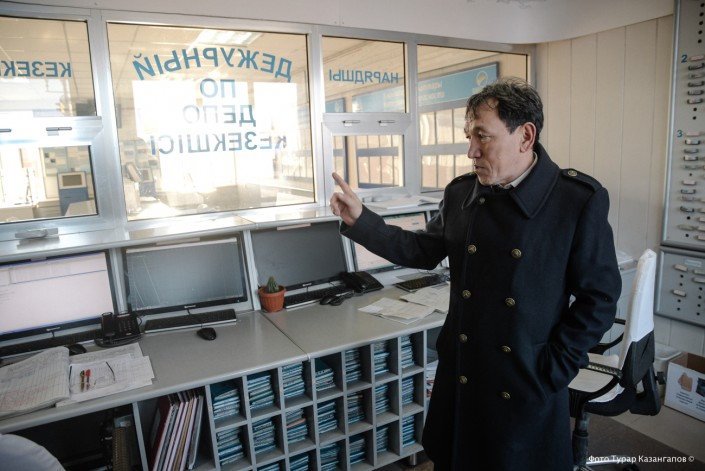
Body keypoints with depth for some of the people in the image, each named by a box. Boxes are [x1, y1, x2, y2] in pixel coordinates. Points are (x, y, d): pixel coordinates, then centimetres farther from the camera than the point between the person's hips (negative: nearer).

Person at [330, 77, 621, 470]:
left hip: (529, 388, -3)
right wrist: (360, 221, -1)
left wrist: (553, 370, -12)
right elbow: (424, 252, 8)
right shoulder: (460, 193, -1)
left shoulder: (580, 199, -13)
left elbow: (599, 296, -9)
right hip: (461, 378, 4)